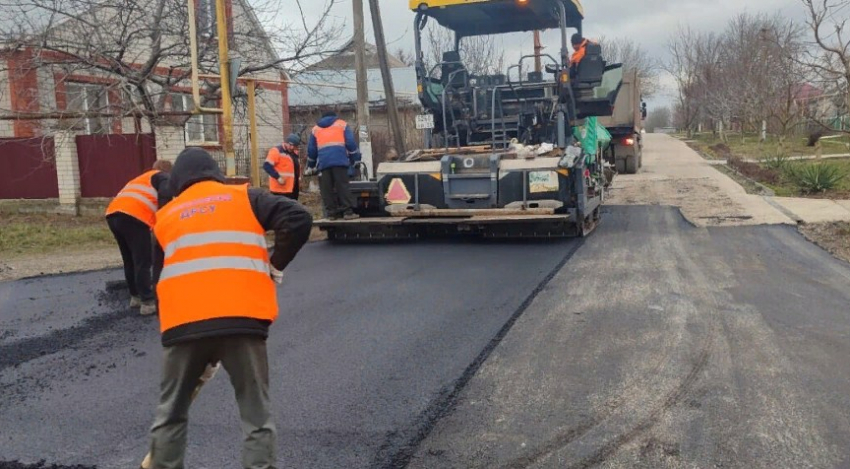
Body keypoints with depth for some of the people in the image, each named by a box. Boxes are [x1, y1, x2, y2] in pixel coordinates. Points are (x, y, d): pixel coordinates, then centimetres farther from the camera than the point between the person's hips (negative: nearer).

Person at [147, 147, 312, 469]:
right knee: (256, 416, 8)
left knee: (170, 413, 21)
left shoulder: (165, 216, 23)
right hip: (241, 319, -2)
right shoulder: (245, 198, 15)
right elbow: (299, 220, 2)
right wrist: (275, 265, 13)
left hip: (183, 323, 2)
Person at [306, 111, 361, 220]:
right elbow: (351, 143, 6)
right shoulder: (342, 124, 18)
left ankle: (332, 213, 1)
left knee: (327, 189, 3)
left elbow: (311, 150, 25)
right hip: (339, 160, -2)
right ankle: (348, 212, -12)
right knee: (342, 186, -5)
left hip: (323, 163, 2)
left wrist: (310, 167, 33)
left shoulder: (315, 129, 25)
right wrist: (355, 160, 10)